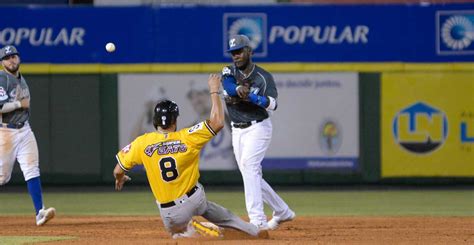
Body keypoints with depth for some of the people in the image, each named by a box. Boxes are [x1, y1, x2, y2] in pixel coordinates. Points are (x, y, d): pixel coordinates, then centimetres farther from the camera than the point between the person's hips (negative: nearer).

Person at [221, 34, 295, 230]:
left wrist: (249, 95, -33)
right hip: (237, 131, 6)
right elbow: (228, 84, -18)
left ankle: (257, 221, -32)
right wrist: (239, 89, -39)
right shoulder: (229, 72, 6)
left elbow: (272, 104, -19)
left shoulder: (264, 77, -5)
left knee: (248, 165, -24)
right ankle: (283, 212, 27)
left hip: (257, 128, -6)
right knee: (252, 177, 10)